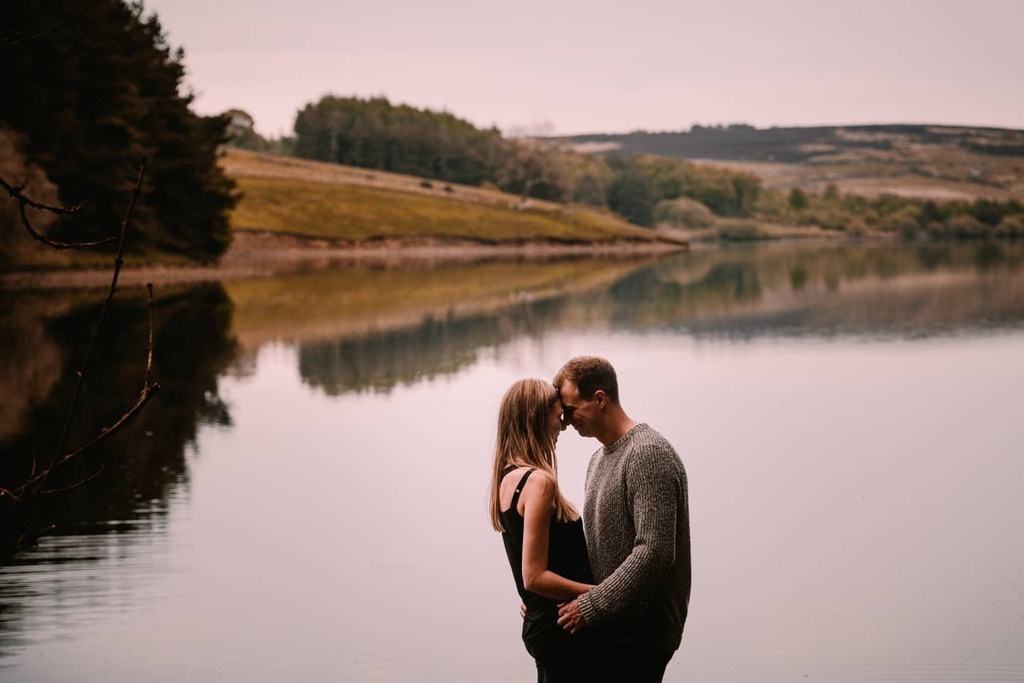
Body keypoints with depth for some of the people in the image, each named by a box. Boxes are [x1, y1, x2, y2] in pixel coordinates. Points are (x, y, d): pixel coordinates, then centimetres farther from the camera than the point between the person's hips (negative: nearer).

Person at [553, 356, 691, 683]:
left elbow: (654, 554, -24)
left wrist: (591, 607, -20)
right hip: (607, 629, 9)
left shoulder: (648, 454, -15)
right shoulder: (600, 459, 17)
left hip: (640, 634, -9)